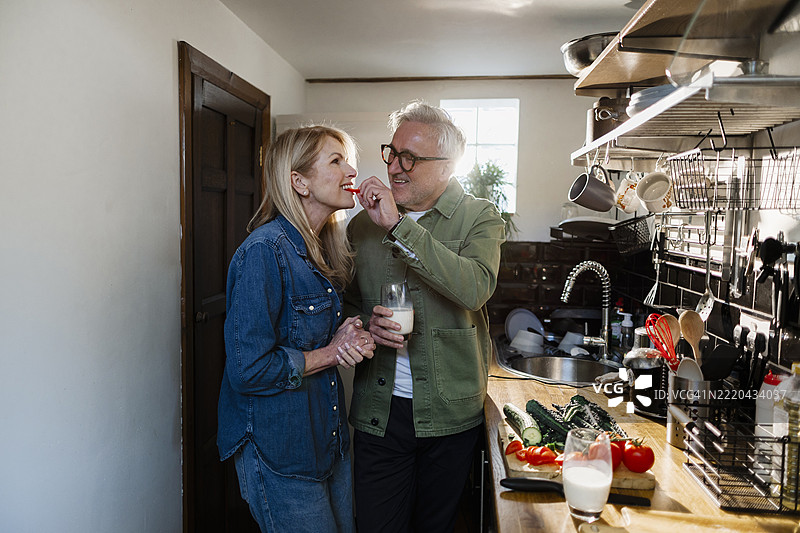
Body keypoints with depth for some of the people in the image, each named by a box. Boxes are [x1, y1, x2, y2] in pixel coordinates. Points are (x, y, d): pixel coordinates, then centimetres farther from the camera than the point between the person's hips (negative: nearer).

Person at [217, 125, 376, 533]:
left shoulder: (323, 250, 5)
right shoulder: (265, 251, -21)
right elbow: (248, 370, -24)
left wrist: (354, 342, -6)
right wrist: (330, 354, -14)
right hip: (279, 456, -8)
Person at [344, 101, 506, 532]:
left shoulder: (480, 217, -5)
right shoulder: (362, 224, 4)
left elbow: (476, 288, -25)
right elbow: (346, 306, 13)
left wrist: (397, 226, -26)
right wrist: (367, 326, -10)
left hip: (451, 412, -1)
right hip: (377, 411, 2)